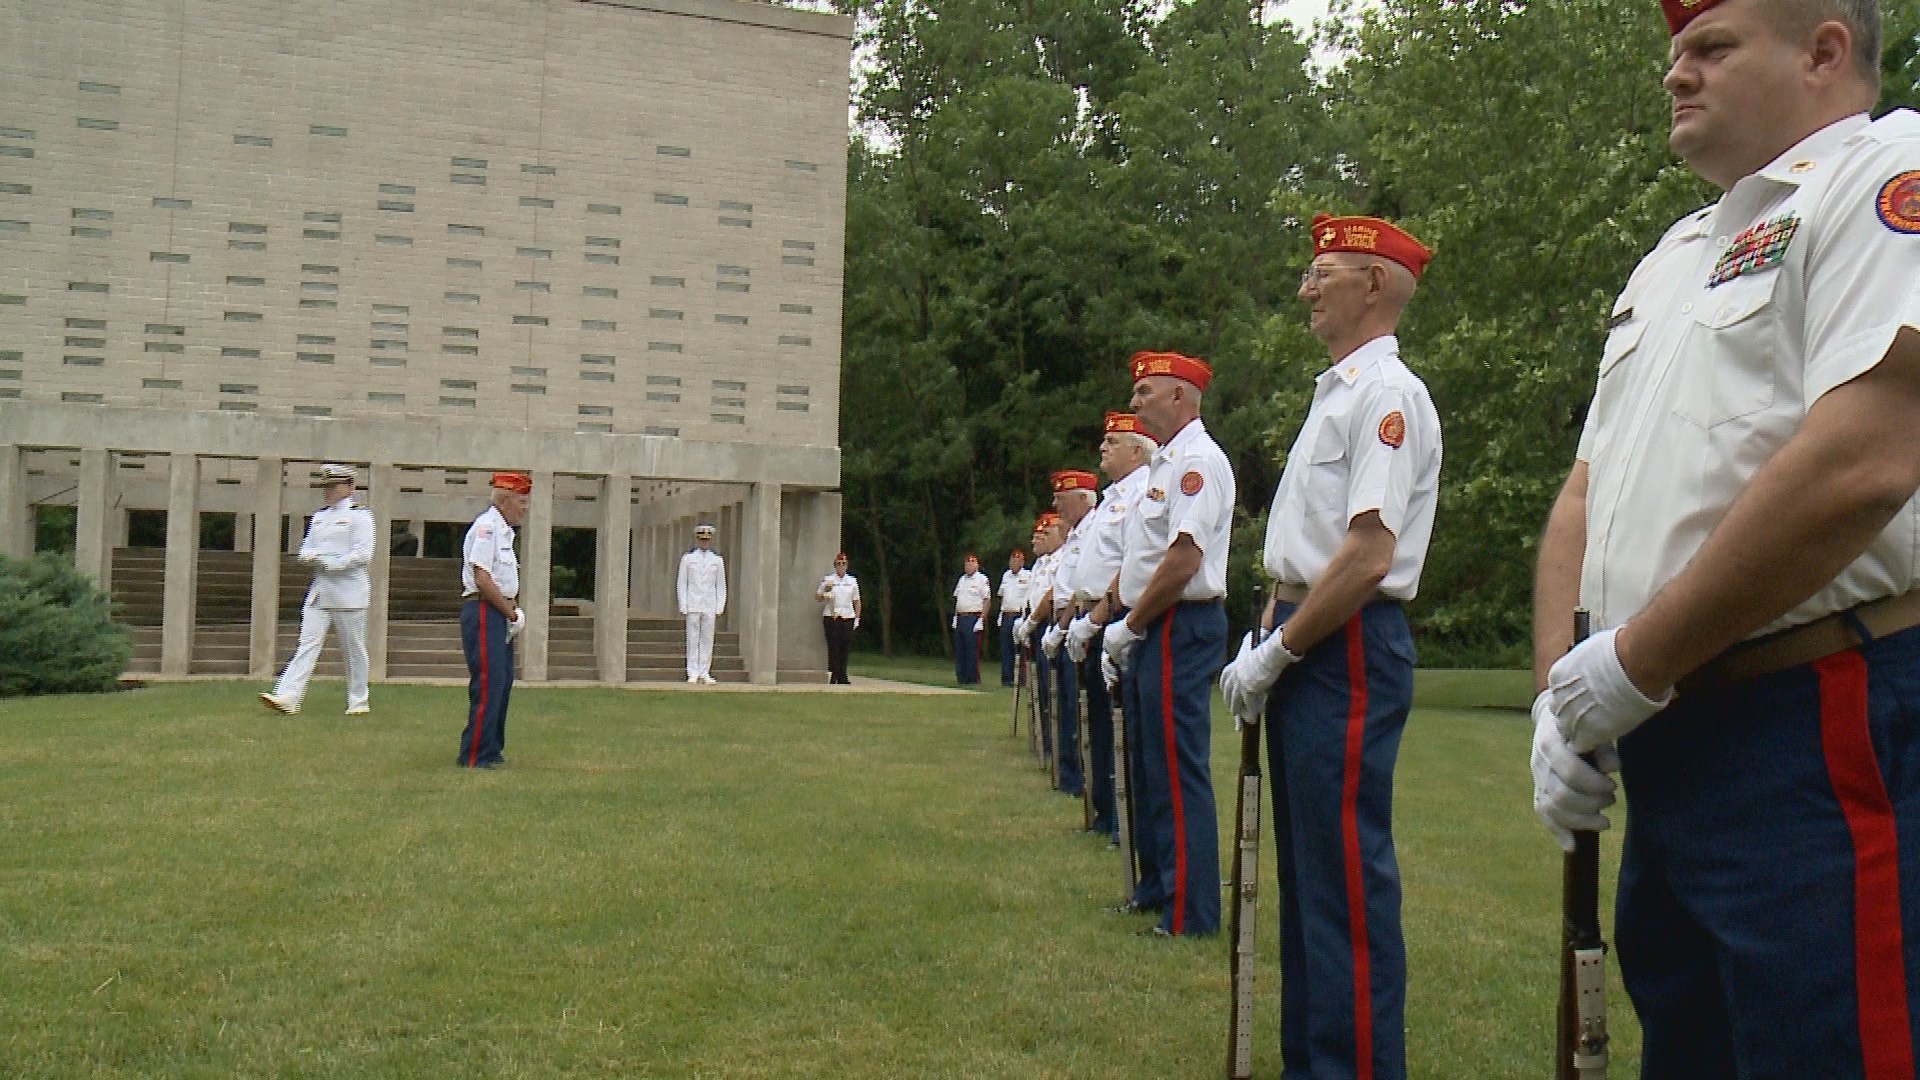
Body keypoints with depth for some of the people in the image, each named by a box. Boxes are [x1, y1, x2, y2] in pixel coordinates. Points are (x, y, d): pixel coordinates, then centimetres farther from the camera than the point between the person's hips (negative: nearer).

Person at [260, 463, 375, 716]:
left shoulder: (359, 515, -4)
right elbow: (305, 550, 17)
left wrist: (332, 563, -17)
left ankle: (359, 702, 13)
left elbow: (363, 554, -13)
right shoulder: (318, 517, 16)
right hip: (319, 592, 6)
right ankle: (287, 698, -14)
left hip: (348, 592, -6)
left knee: (353, 648, 3)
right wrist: (312, 556, -6)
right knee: (307, 643, -5)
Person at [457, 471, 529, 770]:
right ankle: (475, 756, -5)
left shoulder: (504, 530, 18)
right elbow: (482, 579, -20)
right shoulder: (486, 527, -13)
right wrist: (512, 613, -14)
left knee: (502, 681, 13)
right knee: (487, 683, -10)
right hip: (483, 612, -10)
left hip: (500, 614, 10)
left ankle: (491, 749, 21)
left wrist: (513, 612, 6)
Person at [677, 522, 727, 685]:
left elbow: (721, 585, 9)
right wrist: (683, 606, -3)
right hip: (693, 605, -1)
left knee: (707, 639, 2)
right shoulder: (687, 558, 5)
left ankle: (704, 673, 8)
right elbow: (681, 583, 4)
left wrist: (720, 607, 2)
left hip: (710, 606, 1)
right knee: (692, 639, -1)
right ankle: (693, 673, 3)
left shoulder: (717, 559, 9)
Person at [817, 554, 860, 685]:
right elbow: (817, 597, 8)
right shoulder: (827, 580, 5)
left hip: (848, 617, 2)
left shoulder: (852, 581, 12)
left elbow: (856, 601, 15)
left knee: (845, 647, 1)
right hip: (832, 616, -2)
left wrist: (857, 618, 7)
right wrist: (825, 592, -13)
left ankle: (842, 676, 4)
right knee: (833, 647, -7)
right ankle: (832, 674, -5)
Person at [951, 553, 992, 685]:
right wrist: (956, 617, 14)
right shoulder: (962, 579, 18)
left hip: (973, 618, -7)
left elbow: (987, 601, -9)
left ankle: (973, 679, -1)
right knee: (959, 649, 7)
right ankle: (961, 678, 13)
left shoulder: (982, 580, -5)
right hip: (960, 618, 7)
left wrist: (981, 619, -15)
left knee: (972, 649, -6)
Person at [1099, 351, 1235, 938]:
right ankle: (1158, 886, 26)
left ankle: (1191, 912, -3)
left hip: (1181, 628, -11)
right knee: (1153, 764, 16)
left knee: (1180, 769, -8)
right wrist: (1128, 626, 11)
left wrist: (1131, 626, -15)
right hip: (1154, 631, 11)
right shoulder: (1164, 463, 18)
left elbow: (1184, 559, -23)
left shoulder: (1197, 461, -14)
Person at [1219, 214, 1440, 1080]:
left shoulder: (1388, 396, -12)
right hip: (1303, 647, 10)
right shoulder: (1332, 394, 19)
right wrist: (1262, 642, 12)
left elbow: (1369, 557, -21)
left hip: (1349, 650, -10)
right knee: (1303, 869, 15)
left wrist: (1274, 654, -16)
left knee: (1347, 875, -7)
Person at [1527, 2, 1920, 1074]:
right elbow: (1589, 489, 19)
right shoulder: (1673, 257, 22)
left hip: (1827, 742, -9)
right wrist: (1560, 690, 3)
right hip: (1665, 742, 9)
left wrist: (1630, 668, -14)